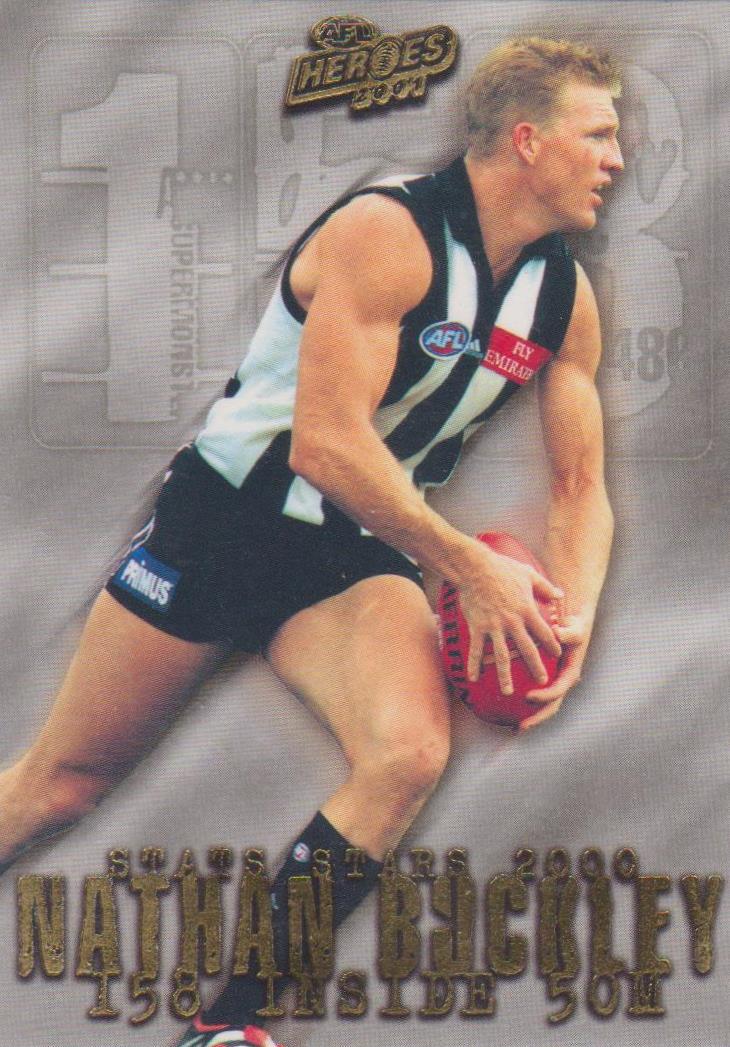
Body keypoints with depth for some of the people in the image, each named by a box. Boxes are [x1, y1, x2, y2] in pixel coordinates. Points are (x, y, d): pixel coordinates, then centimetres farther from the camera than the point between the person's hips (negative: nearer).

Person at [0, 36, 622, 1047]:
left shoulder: (565, 297, 3)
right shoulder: (387, 233, -19)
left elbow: (580, 484, 10)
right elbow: (327, 444, -25)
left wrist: (574, 611, -8)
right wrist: (471, 567, -21)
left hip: (356, 558, 5)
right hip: (230, 513, -4)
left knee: (408, 754, -25)